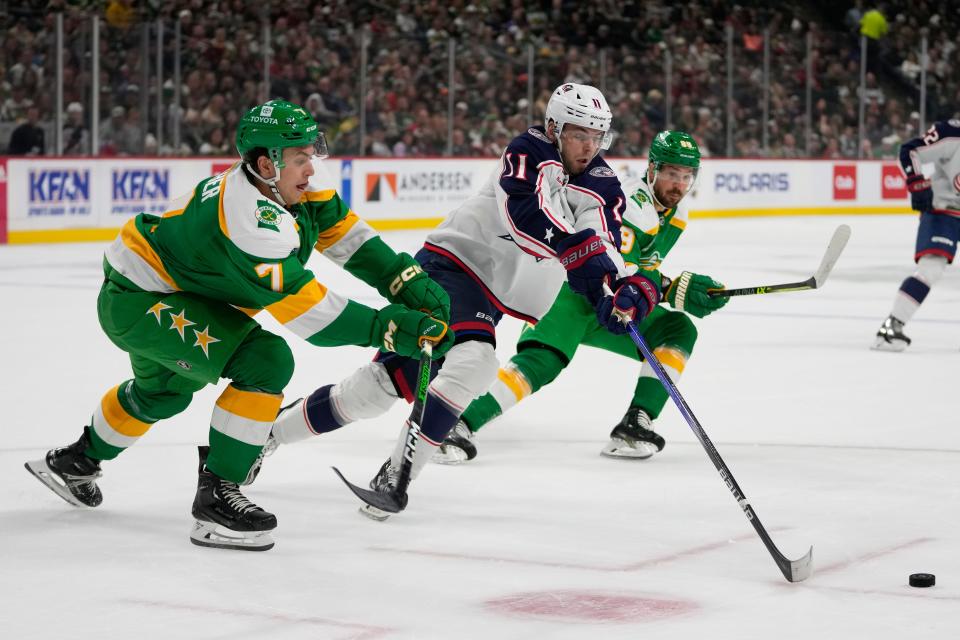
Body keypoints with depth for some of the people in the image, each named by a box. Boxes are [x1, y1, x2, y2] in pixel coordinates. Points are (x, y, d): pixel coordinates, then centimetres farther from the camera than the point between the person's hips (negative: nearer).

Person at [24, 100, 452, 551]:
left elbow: (347, 236, -3)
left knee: (165, 389, 35)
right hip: (136, 303, -10)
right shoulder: (252, 217, -34)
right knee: (266, 361, -24)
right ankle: (216, 498, -17)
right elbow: (307, 310, -34)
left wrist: (408, 281, -16)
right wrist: (392, 328, -35)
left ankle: (75, 461, 59)